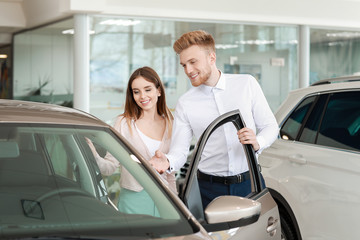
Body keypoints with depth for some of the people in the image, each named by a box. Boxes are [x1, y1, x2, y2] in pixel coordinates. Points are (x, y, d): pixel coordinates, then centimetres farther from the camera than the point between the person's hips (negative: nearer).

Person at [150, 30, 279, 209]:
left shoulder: (247, 84, 2)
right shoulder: (185, 104, 2)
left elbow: (271, 126, 5)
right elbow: (179, 150, -2)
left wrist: (257, 143, -16)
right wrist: (168, 162, -26)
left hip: (249, 183, 0)